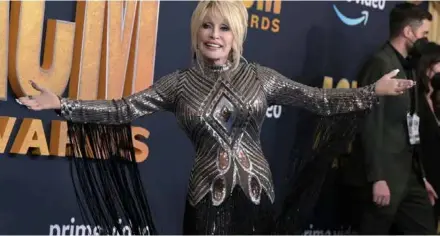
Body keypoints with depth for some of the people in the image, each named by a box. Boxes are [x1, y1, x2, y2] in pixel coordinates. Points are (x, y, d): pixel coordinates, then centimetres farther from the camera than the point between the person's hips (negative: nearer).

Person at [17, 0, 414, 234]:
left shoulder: (260, 77, 1)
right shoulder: (180, 83, 0)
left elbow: (318, 100, -2)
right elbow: (125, 109, -4)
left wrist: (374, 92, -8)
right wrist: (62, 104, -11)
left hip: (255, 189, 1)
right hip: (207, 193, 0)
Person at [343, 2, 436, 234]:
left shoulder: (406, 68, 15)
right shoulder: (380, 64, -12)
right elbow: (371, 125, -19)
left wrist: (420, 175, 17)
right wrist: (378, 178, -22)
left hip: (407, 175, 9)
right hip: (384, 177, -9)